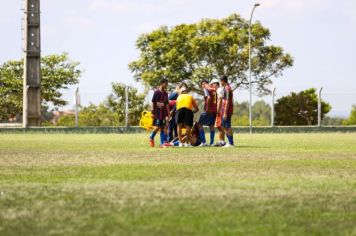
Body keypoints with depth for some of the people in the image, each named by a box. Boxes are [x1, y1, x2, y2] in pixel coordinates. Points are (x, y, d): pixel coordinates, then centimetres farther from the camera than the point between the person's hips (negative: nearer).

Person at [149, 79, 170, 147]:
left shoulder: (165, 94, 12)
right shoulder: (156, 92, -6)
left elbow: (166, 104, 15)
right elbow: (153, 103, -6)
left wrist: (168, 114, 10)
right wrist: (153, 113, -10)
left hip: (163, 113, 6)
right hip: (157, 113, -6)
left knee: (163, 127, 2)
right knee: (157, 127, -10)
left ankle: (162, 143, 2)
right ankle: (151, 137, 15)